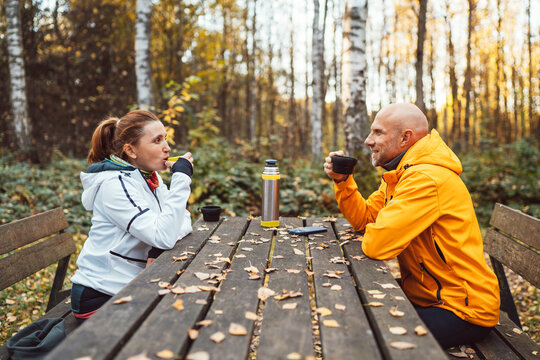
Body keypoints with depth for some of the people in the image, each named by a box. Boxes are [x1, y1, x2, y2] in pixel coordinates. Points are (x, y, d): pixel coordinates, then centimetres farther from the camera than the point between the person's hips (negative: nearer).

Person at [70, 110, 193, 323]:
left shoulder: (150, 177, 4)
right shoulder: (115, 185, -22)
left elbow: (184, 221, 2)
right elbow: (164, 236, -31)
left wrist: (162, 244, -19)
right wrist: (181, 178, -26)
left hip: (131, 288, 8)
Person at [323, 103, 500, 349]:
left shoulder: (427, 178, -27)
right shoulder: (398, 175, 7)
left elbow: (377, 244, -32)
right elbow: (364, 218, 8)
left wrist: (372, 236, -9)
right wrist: (343, 180, -2)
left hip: (463, 311, -9)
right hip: (425, 295, 9)